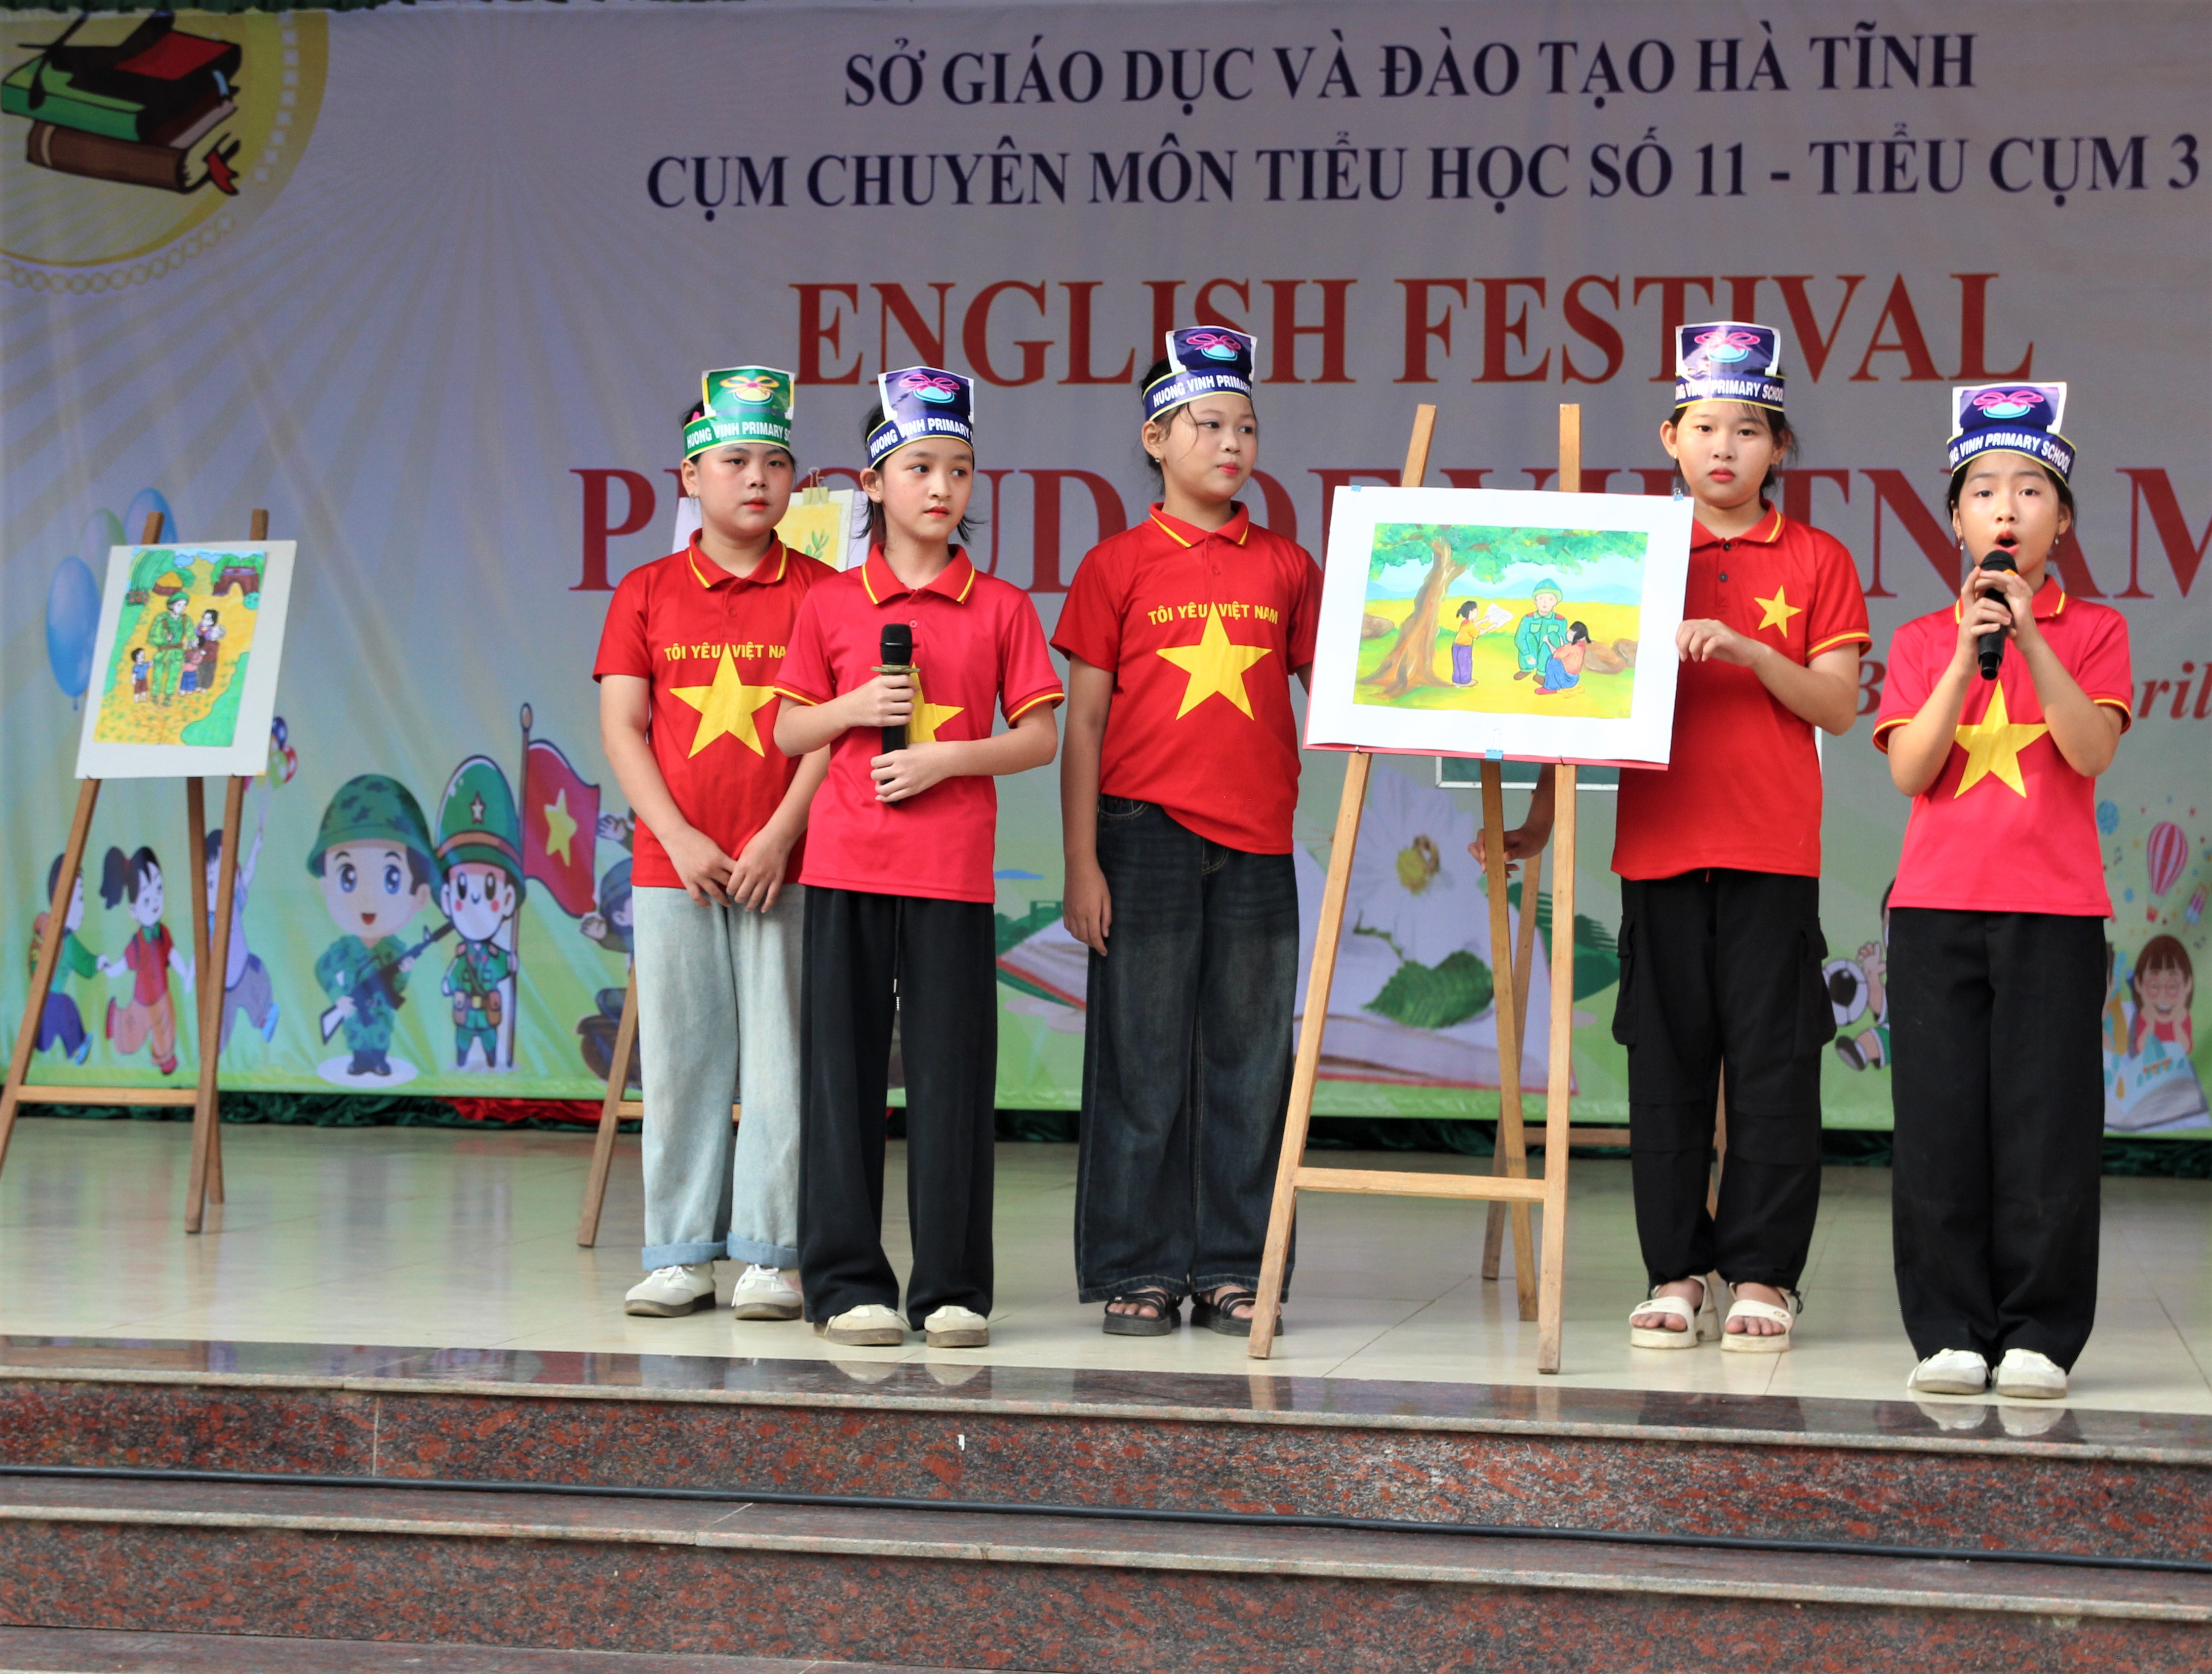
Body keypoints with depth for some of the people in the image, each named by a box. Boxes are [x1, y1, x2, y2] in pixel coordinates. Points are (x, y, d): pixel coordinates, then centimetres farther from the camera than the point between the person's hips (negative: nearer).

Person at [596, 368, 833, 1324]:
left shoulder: (818, 593, 4)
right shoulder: (647, 594, 8)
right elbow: (621, 726, 3)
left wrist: (780, 835, -12)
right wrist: (678, 837, -8)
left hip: (784, 867, -1)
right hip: (673, 866, 2)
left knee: (780, 1059, -2)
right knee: (680, 1060, 4)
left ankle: (771, 1255, 4)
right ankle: (681, 1255, 10)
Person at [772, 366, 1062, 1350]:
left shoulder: (1001, 607, 4)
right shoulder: (832, 605, 6)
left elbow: (1041, 737, 2)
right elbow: (788, 731, 9)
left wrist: (948, 756, -11)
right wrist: (854, 708, -9)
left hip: (953, 870, -1)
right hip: (846, 863, 1)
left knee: (952, 1072, 0)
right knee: (844, 1070, 2)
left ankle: (953, 1288, 6)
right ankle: (847, 1281, 9)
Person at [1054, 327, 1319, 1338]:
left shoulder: (1285, 567, 9)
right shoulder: (1118, 565, 2)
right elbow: (1083, 724, 1)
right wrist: (1082, 864, -5)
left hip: (1257, 844, 3)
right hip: (1147, 835, -2)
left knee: (1249, 1058, 5)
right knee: (1143, 1056, 1)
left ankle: (1232, 1270, 12)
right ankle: (1139, 1273, 8)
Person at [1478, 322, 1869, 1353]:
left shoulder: (1816, 564, 5)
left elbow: (1836, 708, -1)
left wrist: (1748, 650, -16)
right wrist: (1540, 816, 4)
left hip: (1773, 850, -2)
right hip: (1660, 843, 2)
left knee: (1772, 1063, -2)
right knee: (1666, 1062, 4)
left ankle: (1762, 1273, 6)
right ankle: (1678, 1271, 11)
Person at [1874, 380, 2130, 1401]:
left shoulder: (2092, 631, 7)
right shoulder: (1922, 640, 10)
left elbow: (2094, 751, -9)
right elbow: (1911, 771, -3)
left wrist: (2031, 639, -18)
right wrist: (1965, 659, -12)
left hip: (2054, 907, -1)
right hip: (1936, 905, 2)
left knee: (2047, 1119, -3)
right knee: (1941, 1120, 0)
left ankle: (2040, 1336, 2)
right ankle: (1951, 1334, 5)